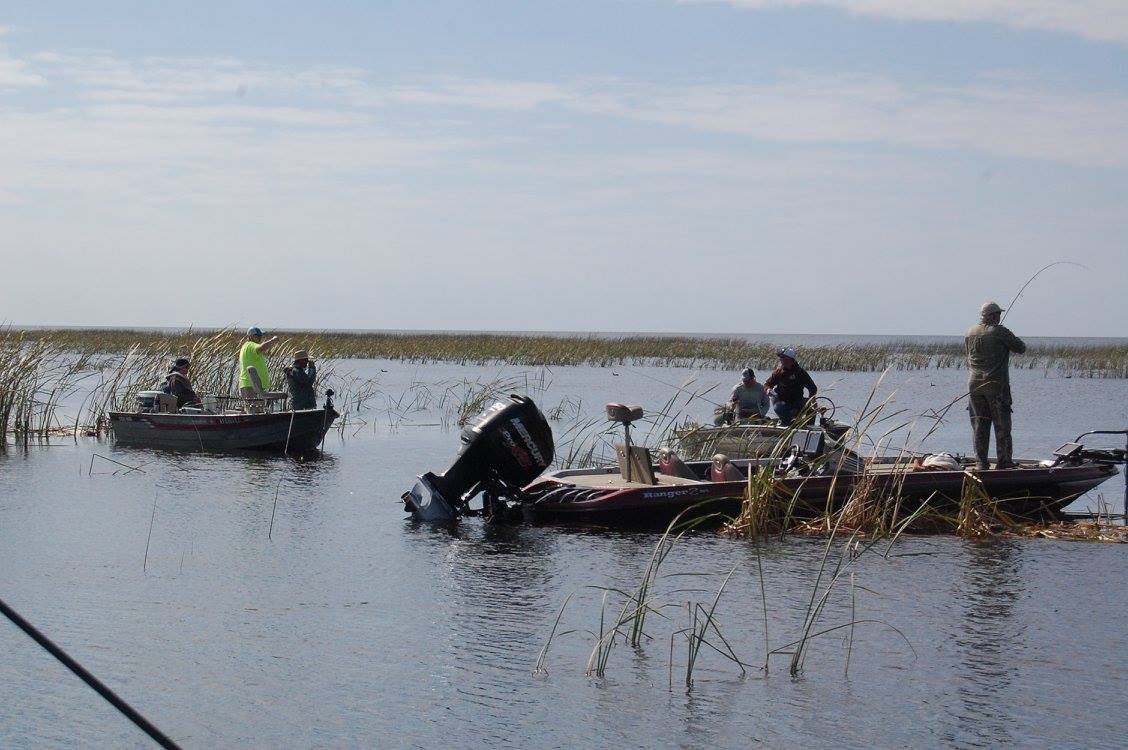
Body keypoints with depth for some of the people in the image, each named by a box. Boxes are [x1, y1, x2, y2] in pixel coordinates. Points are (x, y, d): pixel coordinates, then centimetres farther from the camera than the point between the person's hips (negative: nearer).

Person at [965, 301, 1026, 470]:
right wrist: (1012, 339, 15)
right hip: (996, 385, -5)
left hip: (974, 385, 5)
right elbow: (1021, 348, -3)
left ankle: (980, 462, 7)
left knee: (979, 424, 7)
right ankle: (1004, 462, 1)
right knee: (1002, 425, 1)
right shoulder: (1000, 332, -10)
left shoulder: (970, 333, 6)